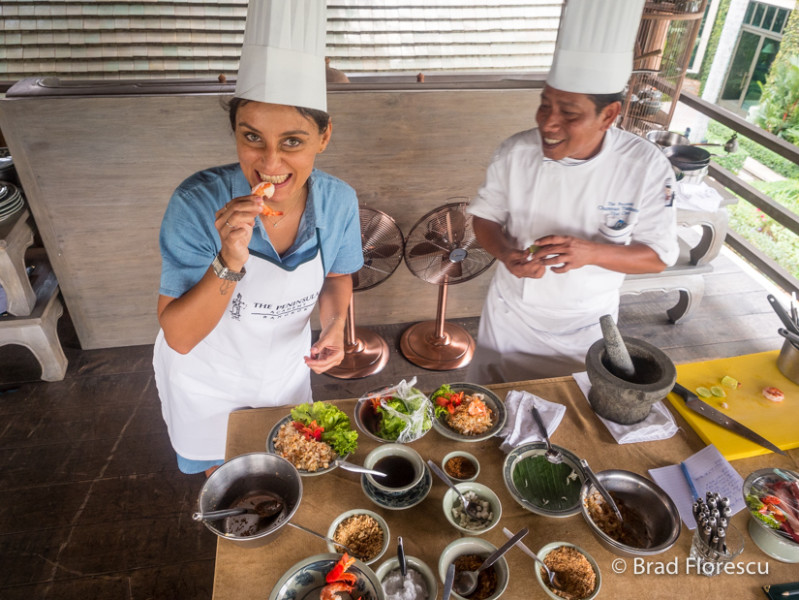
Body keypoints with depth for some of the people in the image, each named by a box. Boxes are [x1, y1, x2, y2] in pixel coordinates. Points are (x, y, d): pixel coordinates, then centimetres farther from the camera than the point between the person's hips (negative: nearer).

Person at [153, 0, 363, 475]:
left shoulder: (339, 201, -22)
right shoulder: (198, 203, -32)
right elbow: (178, 337, -29)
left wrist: (335, 325, -22)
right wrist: (229, 264, -46)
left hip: (286, 370, 3)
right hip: (207, 380, -2)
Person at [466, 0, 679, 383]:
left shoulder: (646, 166, -20)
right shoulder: (515, 153, -17)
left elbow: (659, 256, -13)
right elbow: (486, 217, -4)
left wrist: (592, 253, -32)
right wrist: (505, 253, -27)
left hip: (586, 327, 0)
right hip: (511, 315, 1)